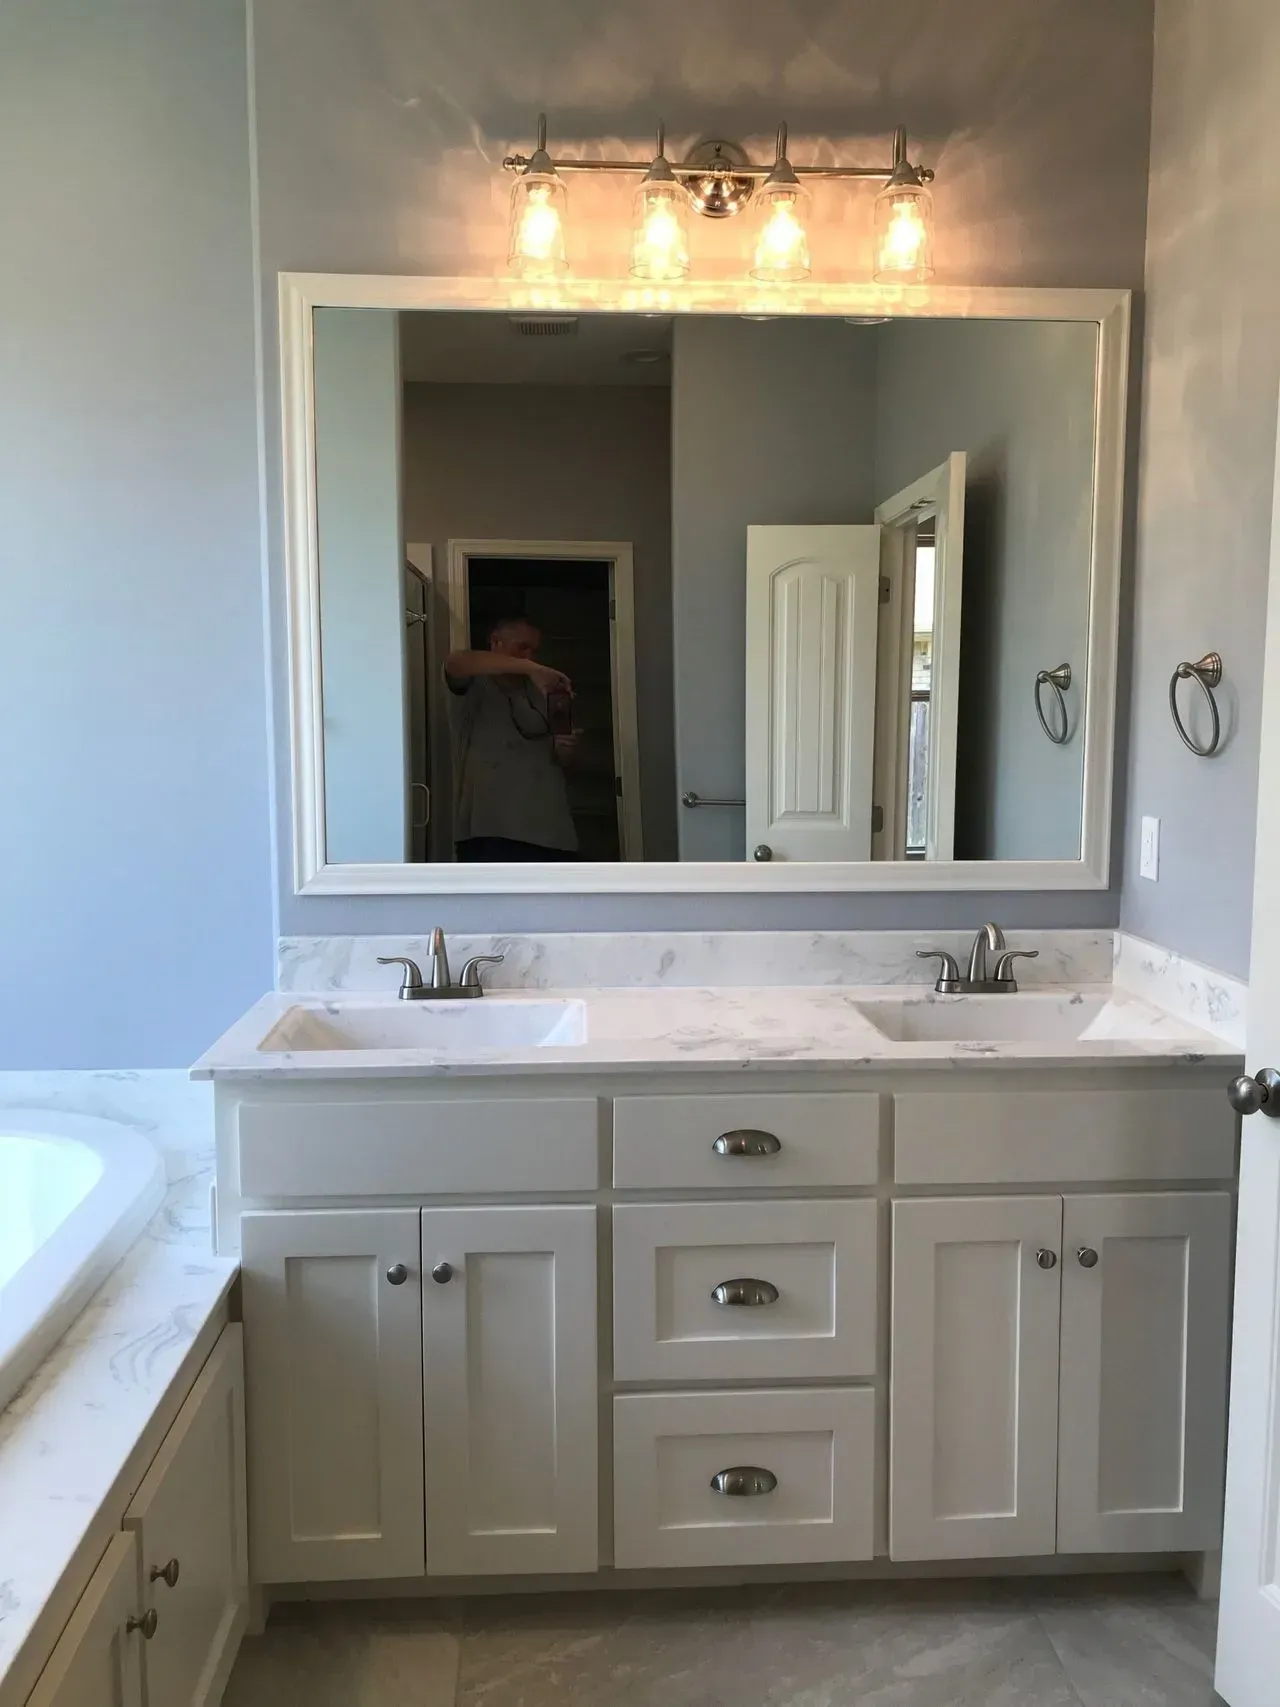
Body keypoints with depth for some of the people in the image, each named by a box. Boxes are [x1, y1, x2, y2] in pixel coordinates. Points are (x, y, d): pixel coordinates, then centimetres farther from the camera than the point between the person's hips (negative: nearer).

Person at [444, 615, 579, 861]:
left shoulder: (538, 693, 23)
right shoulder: (474, 688, 4)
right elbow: (456, 662, -20)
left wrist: (562, 750, 3)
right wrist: (531, 668, -25)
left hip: (549, 831, 6)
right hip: (489, 831, -6)